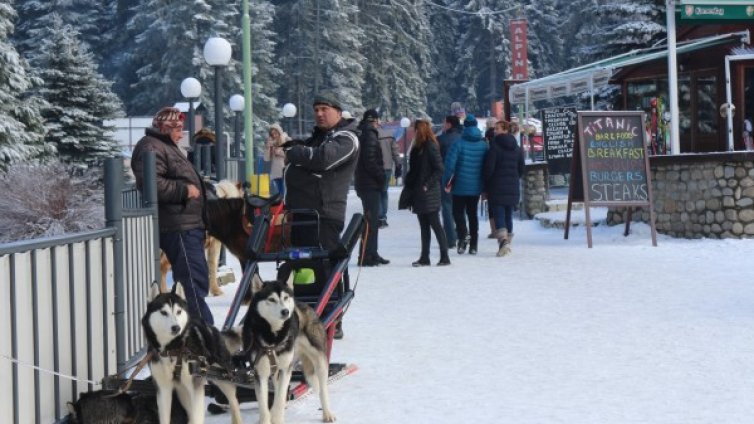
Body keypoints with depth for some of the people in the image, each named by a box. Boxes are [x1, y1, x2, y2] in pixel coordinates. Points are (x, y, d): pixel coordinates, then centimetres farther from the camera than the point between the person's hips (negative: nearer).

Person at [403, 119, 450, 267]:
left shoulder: (431, 147, -11)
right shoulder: (418, 147, 13)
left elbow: (439, 169, -15)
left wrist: (427, 184, -18)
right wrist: (409, 184, 9)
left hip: (429, 193, -8)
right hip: (419, 193, 8)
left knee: (435, 224, -5)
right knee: (424, 226, 10)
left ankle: (445, 257, -1)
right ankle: (424, 257, 14)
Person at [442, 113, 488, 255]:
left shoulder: (459, 144, -12)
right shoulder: (484, 145, 1)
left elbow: (450, 163, -16)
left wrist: (446, 181, -5)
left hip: (460, 185, -4)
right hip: (476, 186, 4)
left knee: (458, 212, 7)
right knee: (472, 213, 13)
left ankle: (463, 234, -19)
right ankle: (473, 245, 12)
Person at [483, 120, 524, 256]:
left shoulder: (494, 147, -11)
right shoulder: (517, 148, 10)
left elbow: (488, 168, -13)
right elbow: (521, 169, 14)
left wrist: (485, 185, 0)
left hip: (497, 188, -6)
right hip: (513, 189, 6)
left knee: (498, 215, -8)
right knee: (509, 216, 13)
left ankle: (503, 240, -25)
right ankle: (507, 241, 18)